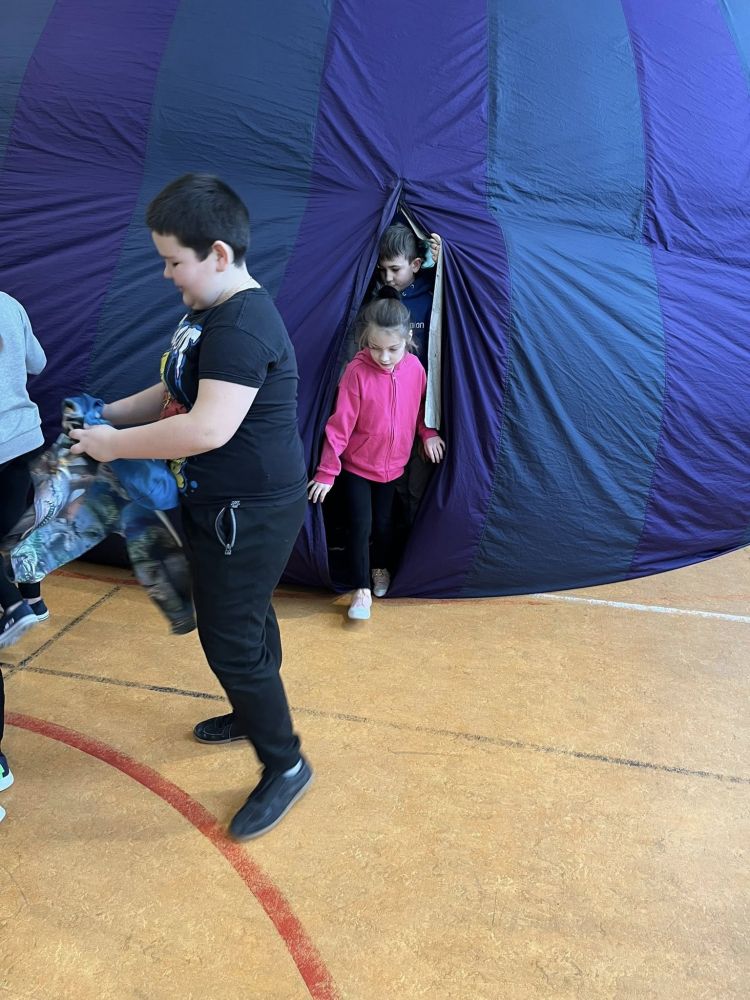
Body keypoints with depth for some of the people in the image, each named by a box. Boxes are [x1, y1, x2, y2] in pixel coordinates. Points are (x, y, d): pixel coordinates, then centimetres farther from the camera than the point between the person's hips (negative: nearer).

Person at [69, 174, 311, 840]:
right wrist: (110, 414, 8)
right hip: (225, 505, 10)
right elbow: (178, 391, 20)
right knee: (246, 620, 24)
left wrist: (116, 446, -21)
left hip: (250, 514, -10)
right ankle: (255, 714, 46)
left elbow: (208, 427, -33)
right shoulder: (208, 313, 9)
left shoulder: (244, 326, -25)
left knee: (231, 640, -1)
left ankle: (285, 765, 17)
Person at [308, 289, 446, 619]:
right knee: (360, 525, -6)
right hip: (357, 466, -3)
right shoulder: (357, 371, -21)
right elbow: (340, 425, -19)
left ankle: (382, 569, 41)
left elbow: (420, 405, 11)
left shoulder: (414, 368, -10)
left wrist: (428, 434, 4)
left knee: (384, 522, 14)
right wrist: (326, 471, -17)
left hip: (392, 465, 3)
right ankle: (362, 590, 9)